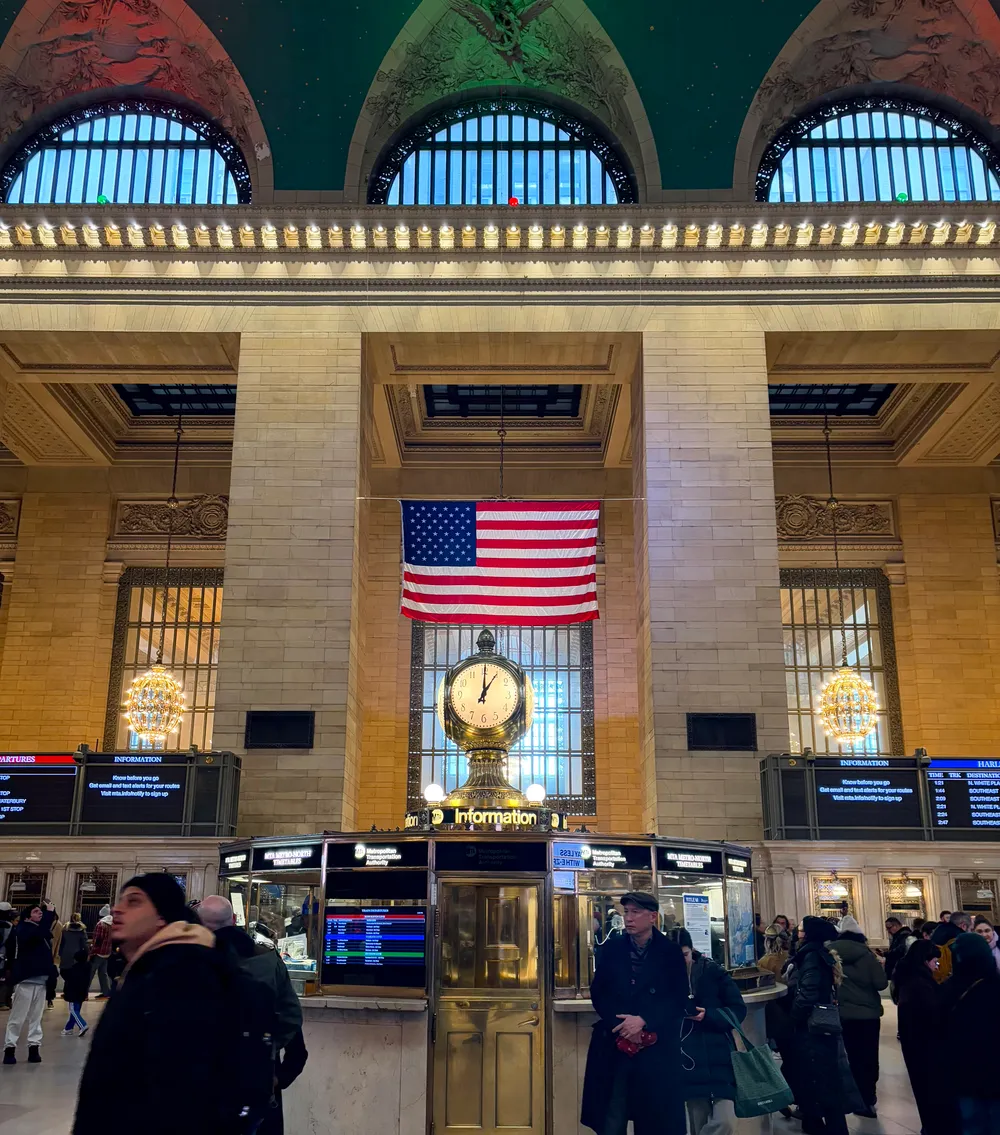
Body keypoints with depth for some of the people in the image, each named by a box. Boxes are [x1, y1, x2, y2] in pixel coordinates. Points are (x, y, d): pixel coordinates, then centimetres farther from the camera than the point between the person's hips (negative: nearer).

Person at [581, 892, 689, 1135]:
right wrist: (621, 1025, -12)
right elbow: (597, 992, 3)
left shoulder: (671, 952, -1)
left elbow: (679, 999, -6)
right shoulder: (612, 948, 6)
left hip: (657, 1047, -2)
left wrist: (643, 1021, -17)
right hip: (614, 1044, 2)